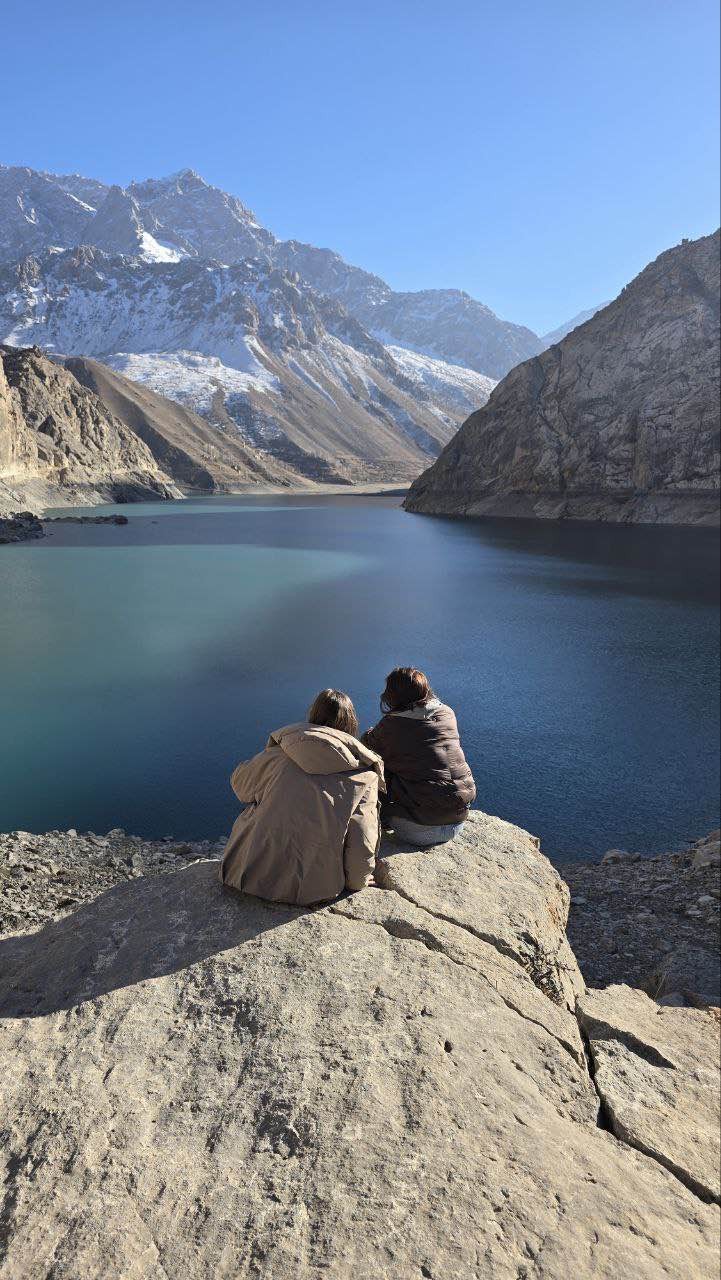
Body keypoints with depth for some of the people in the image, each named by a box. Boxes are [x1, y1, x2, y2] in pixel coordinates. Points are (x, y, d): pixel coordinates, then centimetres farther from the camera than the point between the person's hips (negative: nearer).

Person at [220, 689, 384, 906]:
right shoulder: (364, 776, -5)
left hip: (252, 878, 1)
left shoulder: (278, 755, 1)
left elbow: (239, 782, 18)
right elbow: (362, 842, -8)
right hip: (314, 890, -1)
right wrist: (357, 882, 10)